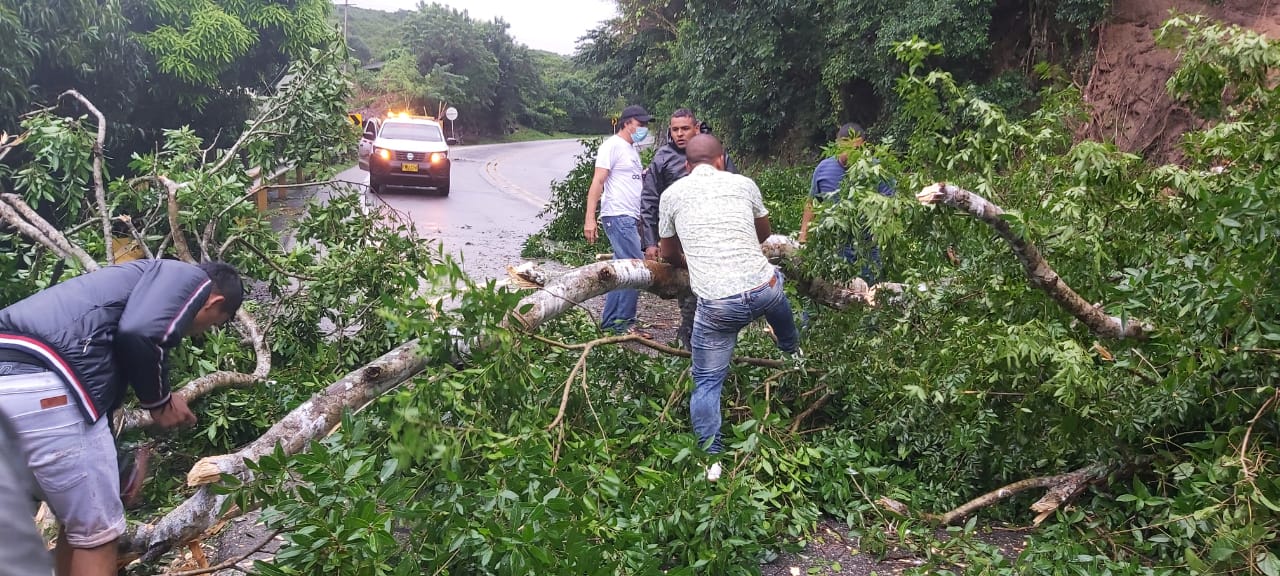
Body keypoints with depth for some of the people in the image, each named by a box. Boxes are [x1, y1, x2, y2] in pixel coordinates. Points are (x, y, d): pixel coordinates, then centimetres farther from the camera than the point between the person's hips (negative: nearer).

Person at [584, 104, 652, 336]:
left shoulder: (631, 149, 21)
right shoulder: (613, 145, -6)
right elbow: (597, 182, -14)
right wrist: (590, 218, -21)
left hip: (630, 218, 9)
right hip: (617, 216, -9)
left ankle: (611, 323, 16)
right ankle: (623, 321, -3)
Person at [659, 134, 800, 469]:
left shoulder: (672, 194, 6)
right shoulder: (744, 184, 9)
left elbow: (669, 254, 21)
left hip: (716, 306, -3)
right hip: (763, 291, 3)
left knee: (707, 383, 11)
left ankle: (713, 461, 9)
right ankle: (793, 351, 64)